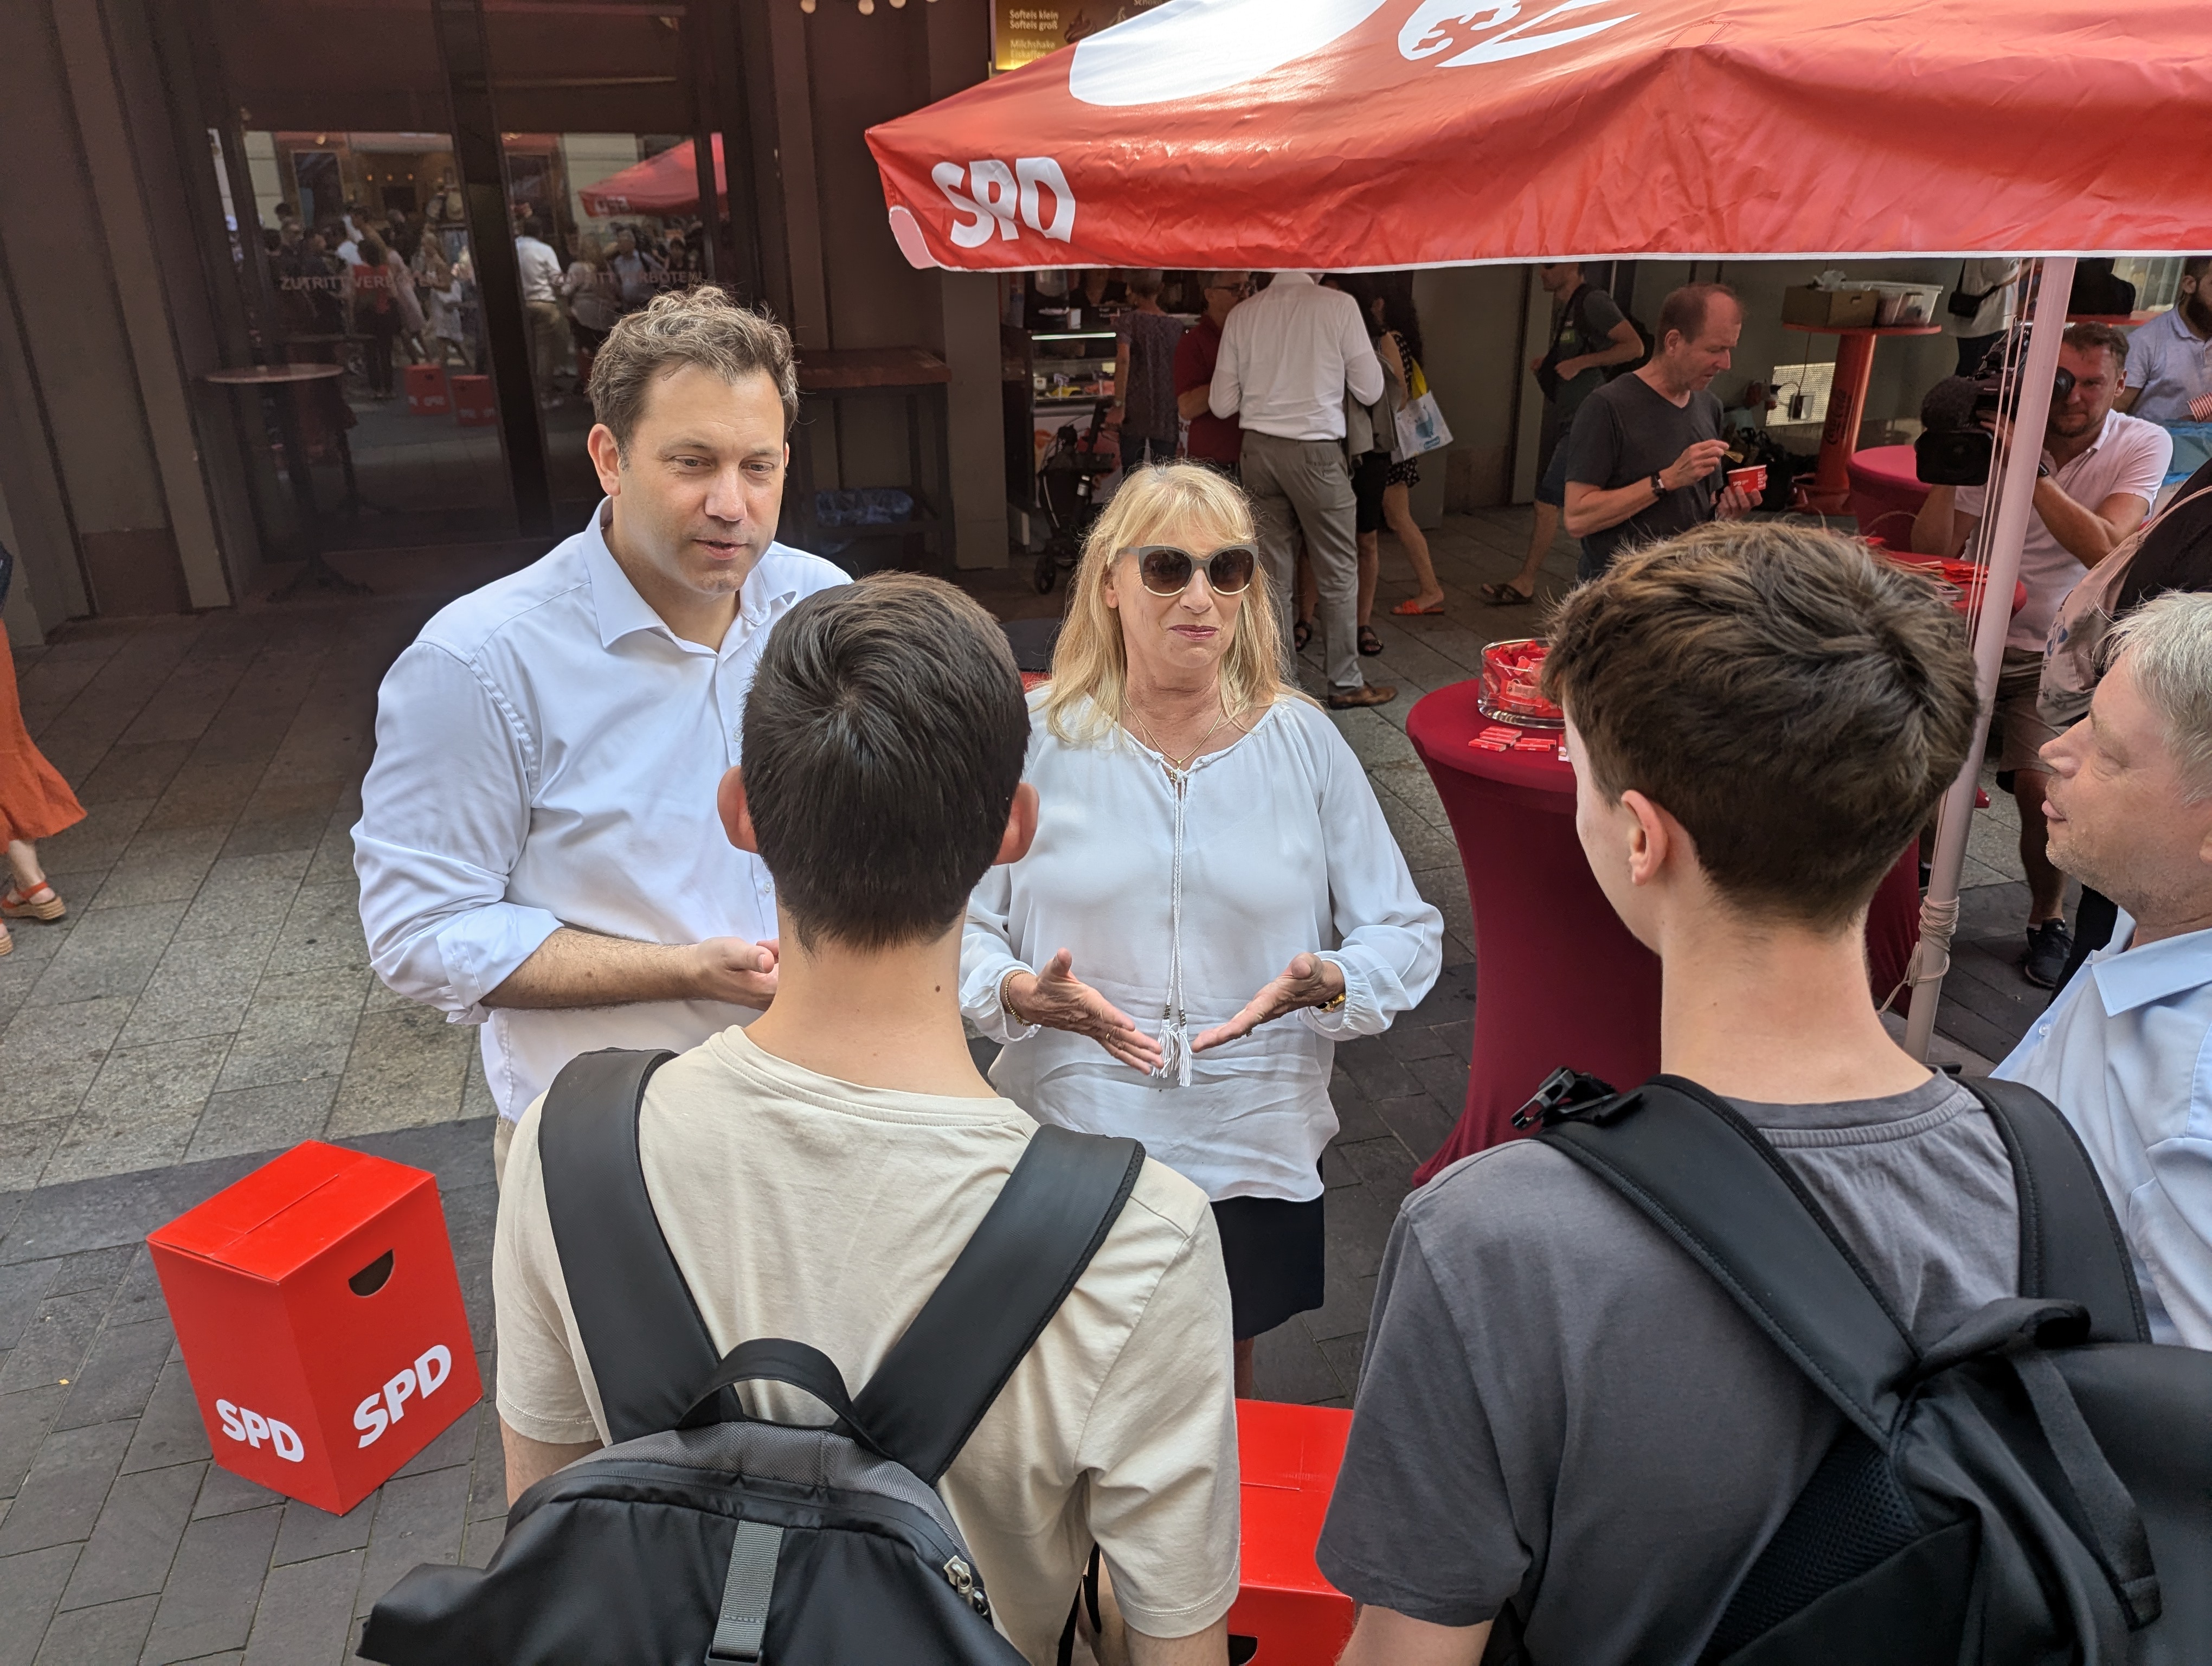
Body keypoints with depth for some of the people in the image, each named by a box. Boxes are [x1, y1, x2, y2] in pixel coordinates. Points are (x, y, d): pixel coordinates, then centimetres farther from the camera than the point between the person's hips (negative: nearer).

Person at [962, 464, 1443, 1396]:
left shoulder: (1302, 742, -1)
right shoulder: (1039, 738, -4)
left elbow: (1408, 934, 1)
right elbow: (957, 927, -1)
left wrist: (1327, 984, -19)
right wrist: (1020, 992, -21)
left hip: (1257, 1147, 2)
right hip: (1072, 1140, -1)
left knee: (1223, 1387, 22)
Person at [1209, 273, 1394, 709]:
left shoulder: (1242, 314, 4)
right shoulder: (1339, 305, -6)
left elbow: (1221, 404, 6)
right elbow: (1370, 391, -2)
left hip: (1258, 451, 4)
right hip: (1315, 449, -4)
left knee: (1271, 574, 9)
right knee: (1338, 572, 7)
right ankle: (1345, 682, 15)